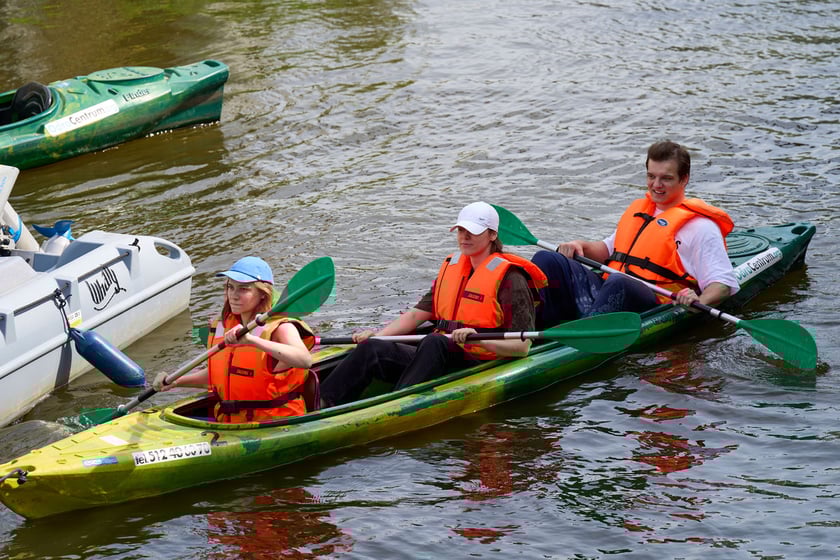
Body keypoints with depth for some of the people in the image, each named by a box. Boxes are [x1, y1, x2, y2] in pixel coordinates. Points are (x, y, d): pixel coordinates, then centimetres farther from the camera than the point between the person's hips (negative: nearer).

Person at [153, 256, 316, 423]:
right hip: (227, 422, 7)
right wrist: (176, 381, 15)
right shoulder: (222, 327, 12)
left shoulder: (280, 327, -10)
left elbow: (305, 360, -32)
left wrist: (251, 339, -38)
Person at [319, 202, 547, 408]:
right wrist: (376, 334, 4)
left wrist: (479, 340, -26)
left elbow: (522, 346, -10)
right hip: (438, 359, 7)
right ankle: (319, 404, -28)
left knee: (434, 342, -37)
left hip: (479, 364, -6)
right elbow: (417, 314, 18)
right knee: (371, 349, -15)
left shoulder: (509, 278, -4)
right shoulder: (451, 267, 18)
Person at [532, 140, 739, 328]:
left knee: (617, 283, -40)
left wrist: (701, 302, -27)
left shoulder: (700, 226, 4)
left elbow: (724, 282, -5)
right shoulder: (638, 209, 26)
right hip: (606, 290, 7)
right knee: (548, 260, -12)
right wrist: (582, 246, 16)